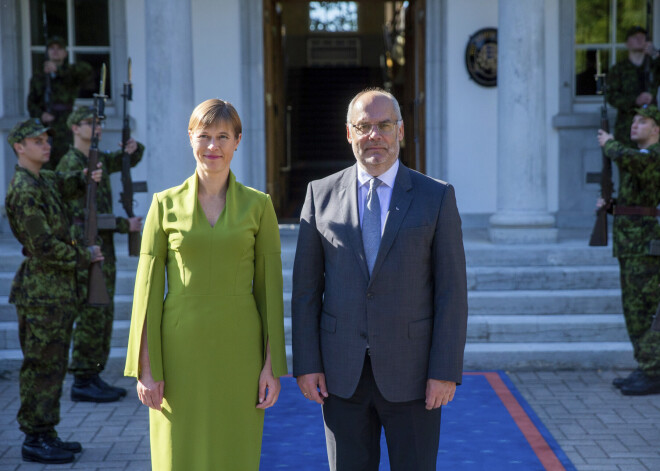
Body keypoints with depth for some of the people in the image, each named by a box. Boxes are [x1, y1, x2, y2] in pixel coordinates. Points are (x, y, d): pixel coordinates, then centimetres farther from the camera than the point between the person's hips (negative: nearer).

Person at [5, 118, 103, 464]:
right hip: (41, 289, -10)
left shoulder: (43, 180, 13)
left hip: (57, 289, 10)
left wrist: (88, 178, 13)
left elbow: (68, 184, 36)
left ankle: (46, 434, 20)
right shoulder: (23, 190, -17)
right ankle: (34, 440, 1)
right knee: (41, 365, -5)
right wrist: (85, 256, -11)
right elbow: (44, 246, -22)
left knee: (54, 364, 13)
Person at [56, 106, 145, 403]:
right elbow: (82, 214, -18)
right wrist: (124, 225, -15)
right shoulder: (69, 165, -12)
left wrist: (134, 148, 3)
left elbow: (132, 160, 28)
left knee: (103, 316, 10)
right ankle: (82, 383, -2)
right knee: (91, 317, -8)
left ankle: (93, 378, 16)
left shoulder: (99, 159, 13)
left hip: (104, 250, 9)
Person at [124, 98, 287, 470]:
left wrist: (272, 365, -2)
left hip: (239, 352, 0)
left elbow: (270, 287, 3)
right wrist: (146, 368, -4)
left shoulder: (258, 206, 2)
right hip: (181, 351, 0)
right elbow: (148, 287, 1)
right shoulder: (166, 205, 1)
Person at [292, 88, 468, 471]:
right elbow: (306, 287, 3)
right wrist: (305, 364, -2)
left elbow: (451, 291, -5)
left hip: (411, 371, -1)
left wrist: (447, 371, -10)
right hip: (343, 371, 2)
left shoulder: (436, 197, -3)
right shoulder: (322, 195, 2)